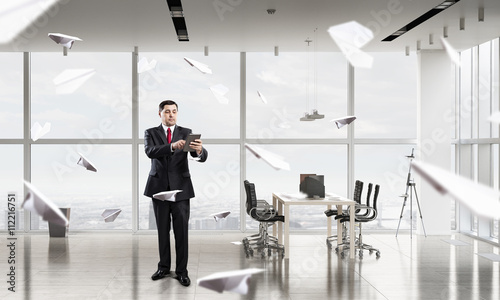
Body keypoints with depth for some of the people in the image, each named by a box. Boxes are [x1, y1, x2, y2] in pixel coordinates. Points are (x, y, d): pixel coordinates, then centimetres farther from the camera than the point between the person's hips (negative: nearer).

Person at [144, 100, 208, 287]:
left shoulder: (187, 133, 1)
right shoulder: (151, 133, 2)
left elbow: (202, 157, -12)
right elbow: (150, 152, -19)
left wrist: (200, 150, -37)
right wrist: (172, 146, -37)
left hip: (181, 188, -1)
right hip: (159, 188, 1)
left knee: (181, 231, 1)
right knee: (162, 230, 12)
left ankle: (182, 271, 11)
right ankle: (164, 267, 26)